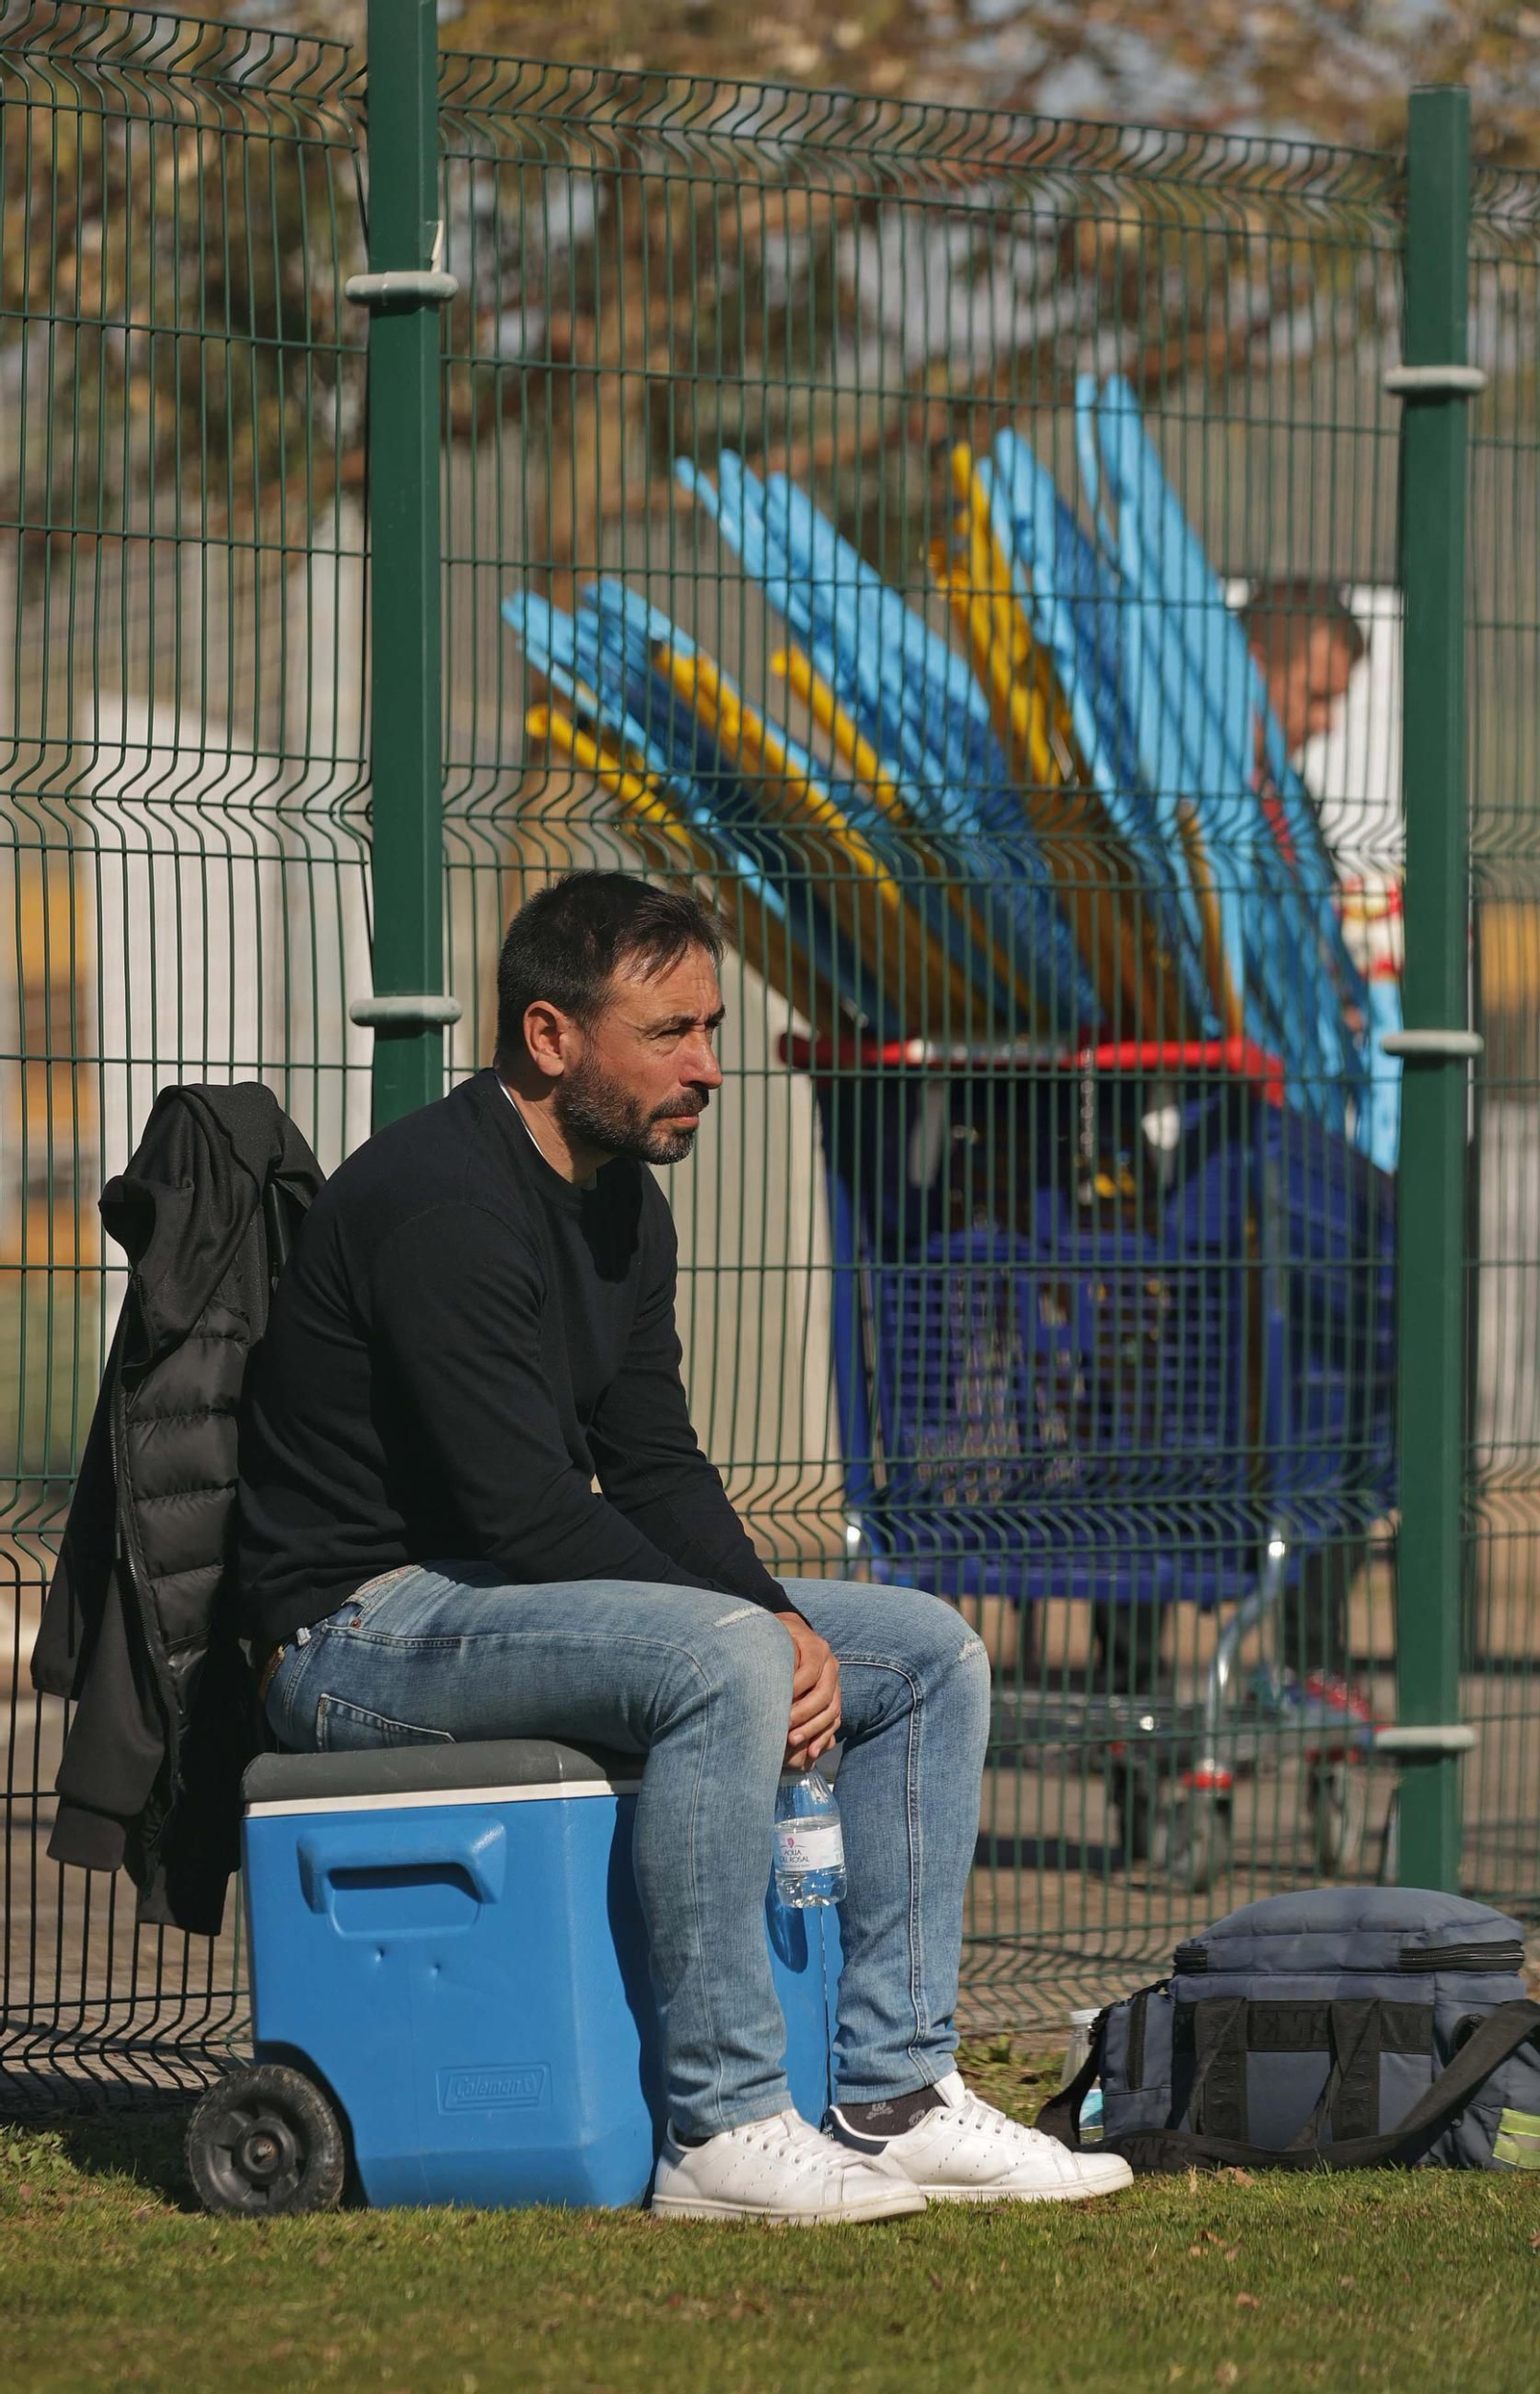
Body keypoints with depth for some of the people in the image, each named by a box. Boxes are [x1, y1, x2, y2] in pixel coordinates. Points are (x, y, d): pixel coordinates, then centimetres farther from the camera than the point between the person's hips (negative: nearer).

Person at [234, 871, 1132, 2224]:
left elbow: (655, 1467, 12)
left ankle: (893, 2097, -2)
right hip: (366, 1629, -10)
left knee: (930, 1652, 3)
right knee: (723, 1661, -35)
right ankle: (725, 2129, -30)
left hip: (508, 1600, 10)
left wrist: (779, 1617, -8)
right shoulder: (441, 1203, -20)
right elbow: (521, 1506, -25)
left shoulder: (625, 1206, 11)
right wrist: (761, 1630, -19)